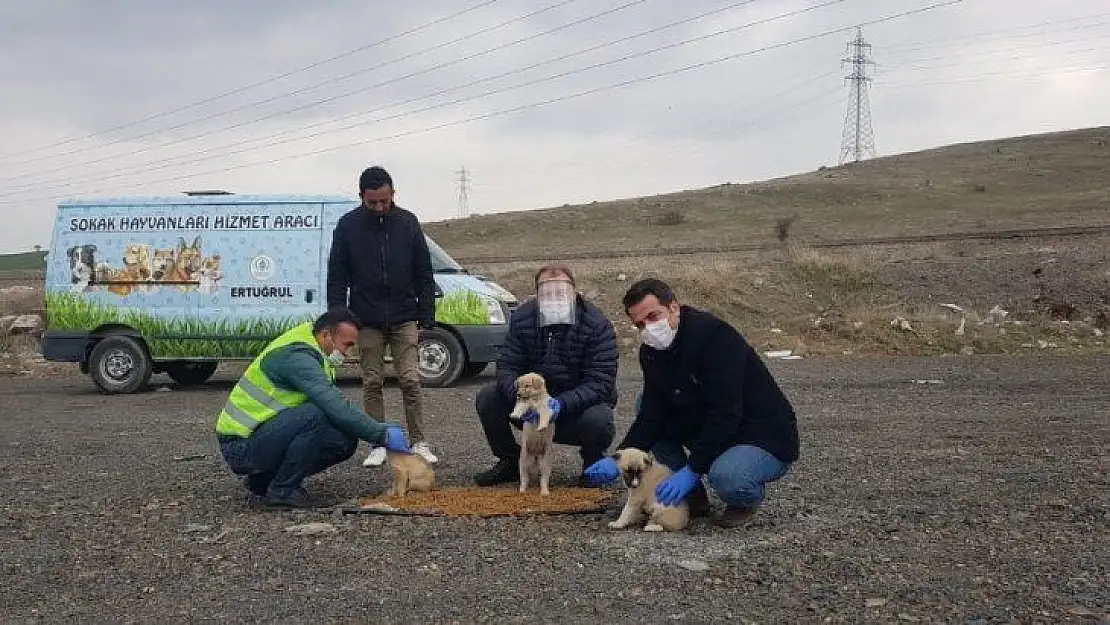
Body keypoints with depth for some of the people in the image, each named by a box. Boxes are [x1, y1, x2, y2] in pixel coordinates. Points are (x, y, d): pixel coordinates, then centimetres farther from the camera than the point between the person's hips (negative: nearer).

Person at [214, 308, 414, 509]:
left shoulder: (313, 354, 10)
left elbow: (335, 404, 13)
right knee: (315, 415, -30)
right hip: (241, 445, -10)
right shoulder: (297, 356, -22)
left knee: (345, 441, -4)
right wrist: (383, 435, -26)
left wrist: (380, 428, 1)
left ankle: (264, 479, 10)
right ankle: (283, 490, -13)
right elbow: (336, 408, -31)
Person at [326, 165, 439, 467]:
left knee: (410, 381, -4)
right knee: (372, 383, 3)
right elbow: (336, 278, 1)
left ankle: (419, 443, 5)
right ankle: (378, 445, 12)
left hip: (404, 319, 0)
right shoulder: (348, 225, -2)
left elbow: (424, 275, 5)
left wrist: (426, 318, 0)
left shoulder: (408, 222, 1)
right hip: (366, 321, 0)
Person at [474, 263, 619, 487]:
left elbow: (600, 383, -24)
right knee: (487, 397, -18)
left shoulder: (597, 324, -19)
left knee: (598, 420, -36)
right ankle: (510, 462, 7)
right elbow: (507, 366, -12)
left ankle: (593, 463, 1)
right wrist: (521, 396, -34)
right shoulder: (522, 318, -8)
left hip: (578, 406, -3)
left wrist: (561, 404, -39)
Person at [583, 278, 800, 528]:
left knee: (726, 476, -37)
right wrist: (618, 459, -16)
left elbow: (725, 416, -29)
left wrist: (691, 470, -28)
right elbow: (652, 414, -3)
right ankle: (693, 497, 4)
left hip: (768, 440, -8)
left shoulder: (714, 334, -25)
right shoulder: (651, 352, 0)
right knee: (644, 404, 0)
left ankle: (748, 498, 2)